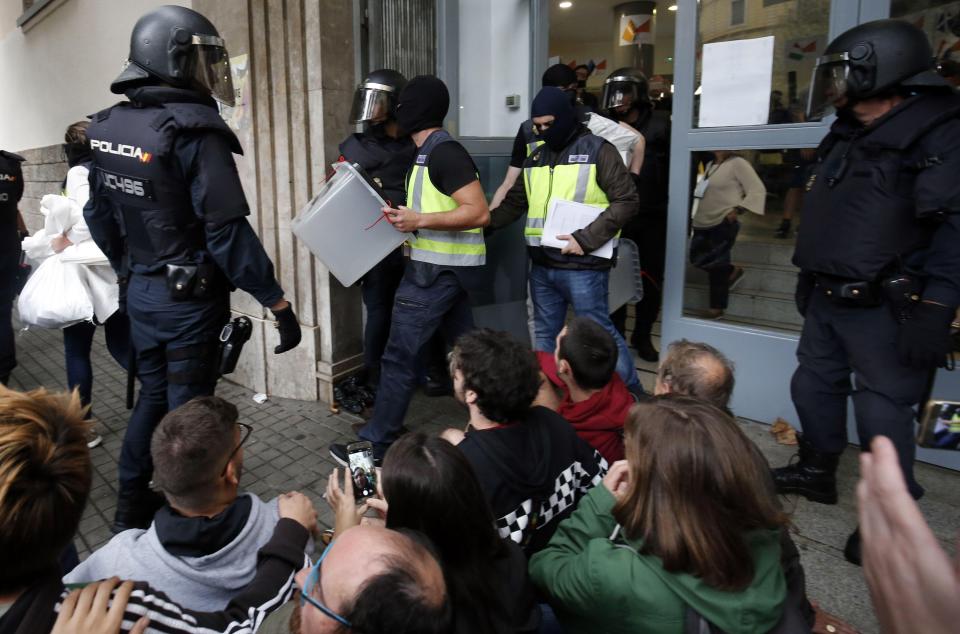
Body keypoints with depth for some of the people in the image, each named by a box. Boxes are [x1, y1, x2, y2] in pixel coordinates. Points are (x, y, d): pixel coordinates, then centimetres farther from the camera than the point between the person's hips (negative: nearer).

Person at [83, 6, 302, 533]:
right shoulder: (194, 130, -19)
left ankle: (130, 509, 36)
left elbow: (98, 216, 13)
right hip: (188, 297, -7)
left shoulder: (107, 128, 6)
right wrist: (277, 301, -19)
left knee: (151, 398, 22)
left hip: (139, 292, 8)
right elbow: (226, 232, -24)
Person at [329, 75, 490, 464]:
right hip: (447, 267, 10)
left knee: (399, 356, -4)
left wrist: (419, 221, -24)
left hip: (438, 269, -10)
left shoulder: (444, 153, -15)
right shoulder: (431, 152, 16)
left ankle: (377, 446, 6)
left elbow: (479, 213, -22)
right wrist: (405, 217, 8)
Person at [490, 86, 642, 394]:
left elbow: (626, 201, -10)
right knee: (545, 335, 15)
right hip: (541, 265, 6)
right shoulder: (536, 157, 15)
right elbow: (513, 203, 21)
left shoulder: (597, 150, -4)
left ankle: (632, 395, 16)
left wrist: (587, 239, -18)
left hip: (583, 266, -6)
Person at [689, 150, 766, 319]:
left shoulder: (738, 163, -9)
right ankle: (732, 271, 27)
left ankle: (717, 307, 15)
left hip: (723, 223, -8)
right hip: (702, 223, 8)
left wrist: (737, 210, -20)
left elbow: (758, 190, -13)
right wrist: (694, 215, 15)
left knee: (715, 264, -4)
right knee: (697, 260, 8)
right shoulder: (710, 165, 16)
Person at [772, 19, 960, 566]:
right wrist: (809, 276, 22)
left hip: (883, 308, -8)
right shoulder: (849, 135, 13)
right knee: (814, 384, 17)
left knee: (883, 408, -1)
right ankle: (817, 472, 36)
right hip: (827, 298, 9)